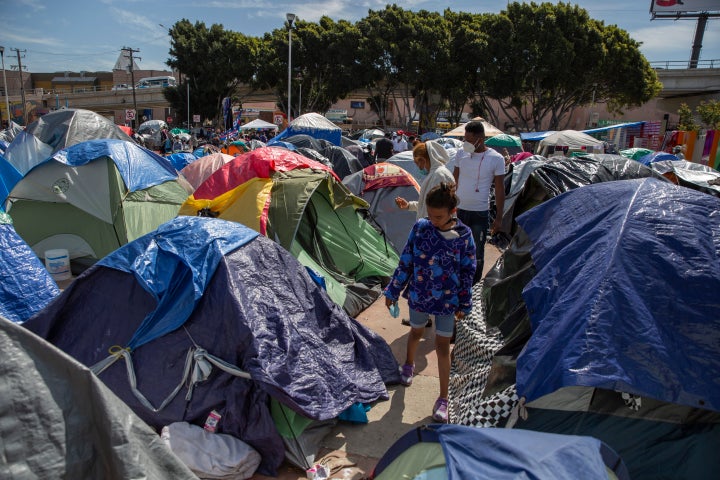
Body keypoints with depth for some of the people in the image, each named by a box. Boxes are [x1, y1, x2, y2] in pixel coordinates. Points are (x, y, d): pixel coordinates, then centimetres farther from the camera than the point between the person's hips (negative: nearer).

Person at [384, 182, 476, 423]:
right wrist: (393, 291, 1)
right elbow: (406, 261, -3)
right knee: (416, 332, 23)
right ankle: (409, 364, 54)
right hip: (419, 295, 2)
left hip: (446, 299, -1)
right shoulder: (420, 227, -11)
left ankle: (443, 398, 19)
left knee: (442, 346, 5)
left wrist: (464, 304, 1)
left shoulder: (464, 235, -13)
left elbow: (467, 271, -3)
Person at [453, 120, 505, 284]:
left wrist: (499, 217, -4)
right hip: (458, 210, 4)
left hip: (479, 214, -3)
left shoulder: (496, 159, -10)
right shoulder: (461, 154, 0)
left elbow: (500, 189, -5)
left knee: (477, 255, 5)